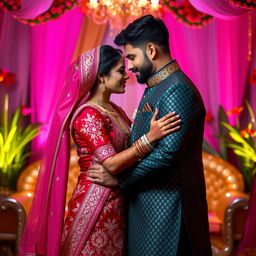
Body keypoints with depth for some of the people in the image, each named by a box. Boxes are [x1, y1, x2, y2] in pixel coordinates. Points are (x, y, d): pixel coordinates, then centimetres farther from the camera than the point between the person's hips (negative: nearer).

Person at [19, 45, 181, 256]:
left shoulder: (115, 110, 10)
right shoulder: (88, 115, -17)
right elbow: (111, 163, -25)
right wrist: (150, 137, -31)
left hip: (116, 201, 8)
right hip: (95, 202, -8)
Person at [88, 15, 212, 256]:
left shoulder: (177, 90, -19)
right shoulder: (155, 87, 13)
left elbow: (168, 153, -25)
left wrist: (118, 178, -16)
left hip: (166, 206, -9)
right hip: (144, 201, 9)